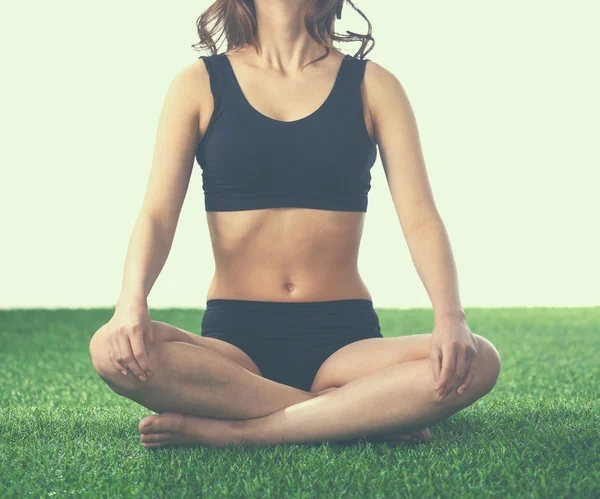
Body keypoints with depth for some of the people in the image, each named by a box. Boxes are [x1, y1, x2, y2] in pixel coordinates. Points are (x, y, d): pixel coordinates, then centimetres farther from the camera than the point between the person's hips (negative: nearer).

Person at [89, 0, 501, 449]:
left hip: (344, 337, 0)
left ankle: (230, 431, -24)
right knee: (112, 349, -31)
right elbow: (157, 215, -3)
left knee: (478, 361, -27)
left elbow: (420, 219, -3)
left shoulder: (372, 86, 6)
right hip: (235, 336, 0)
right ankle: (369, 416, -21)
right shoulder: (200, 84, 6)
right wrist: (132, 302, -24)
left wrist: (450, 318, -22)